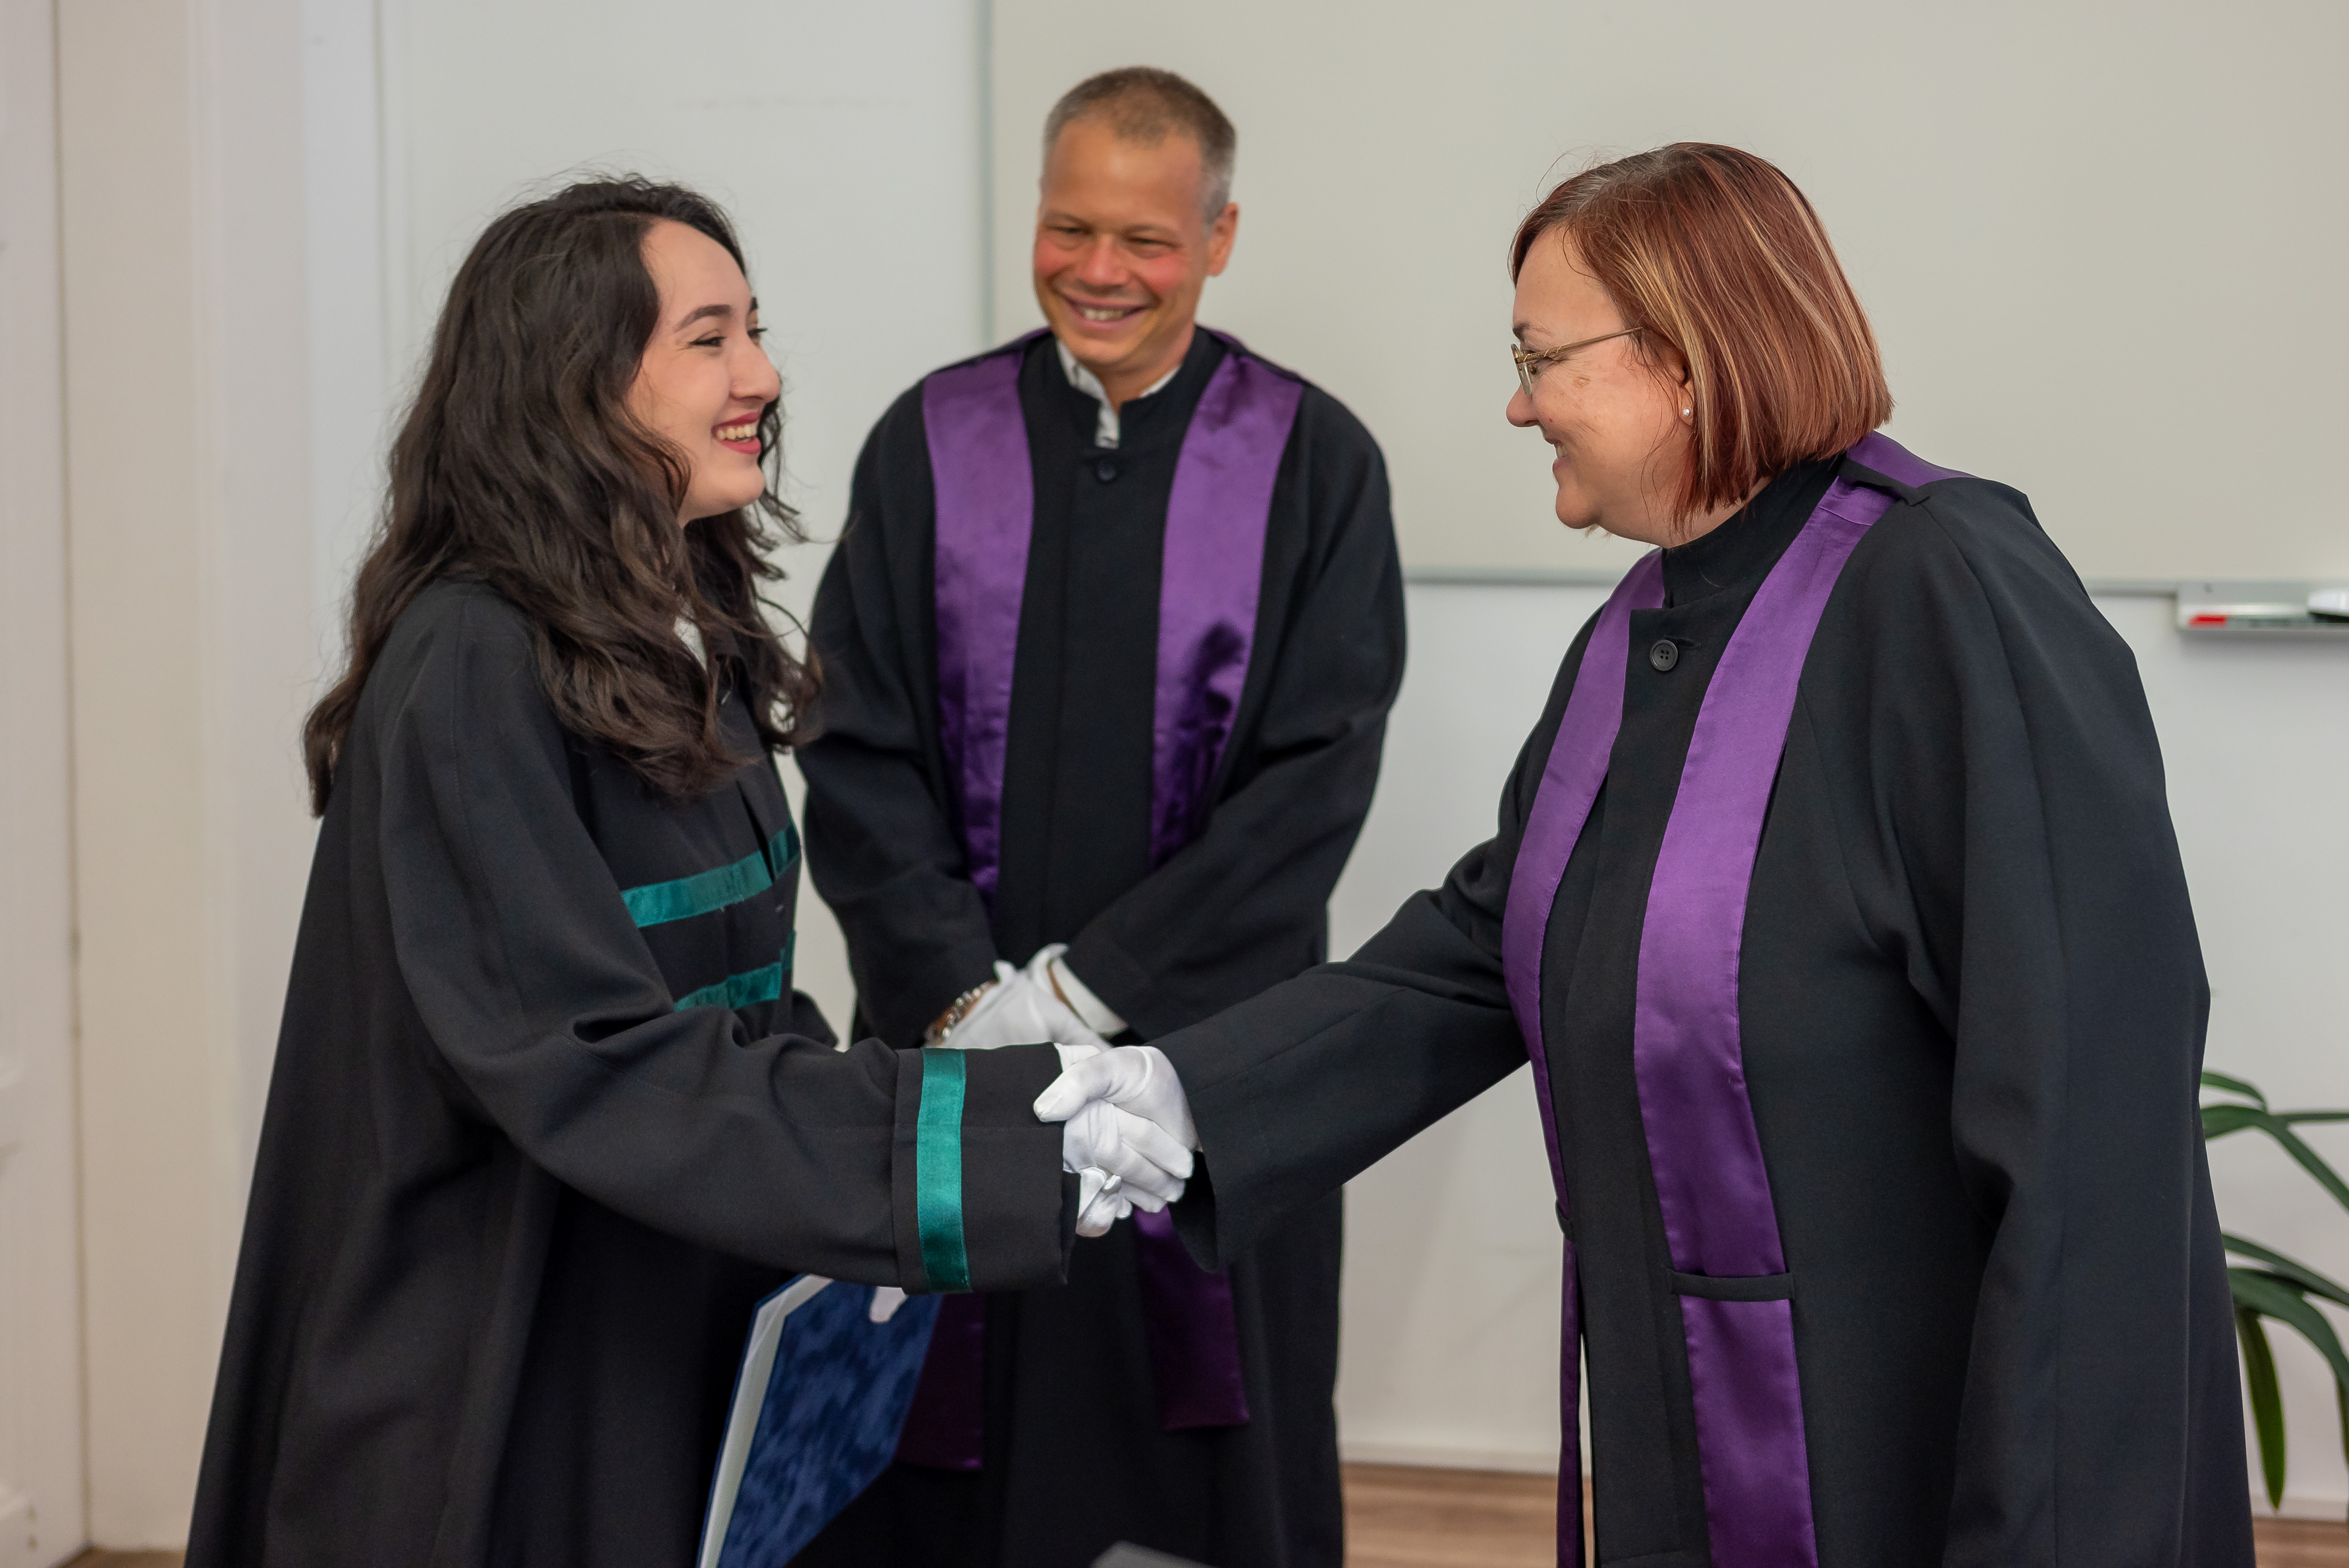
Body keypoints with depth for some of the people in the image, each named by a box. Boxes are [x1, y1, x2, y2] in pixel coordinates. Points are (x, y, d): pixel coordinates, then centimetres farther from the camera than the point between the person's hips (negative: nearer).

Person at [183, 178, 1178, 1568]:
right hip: (513, 1385, -8)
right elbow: (593, 1064, -26)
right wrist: (1009, 1132, -28)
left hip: (694, 1335, 8)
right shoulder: (471, 672, -19)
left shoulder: (686, 638, 7)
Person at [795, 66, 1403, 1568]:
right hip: (953, 1047, 2)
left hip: (1210, 1054, -1)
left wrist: (1091, 984, -14)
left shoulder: (1315, 462, -2)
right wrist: (969, 997, -13)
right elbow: (860, 762, 0)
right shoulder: (929, 445, 4)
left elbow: (1319, 779, -8)